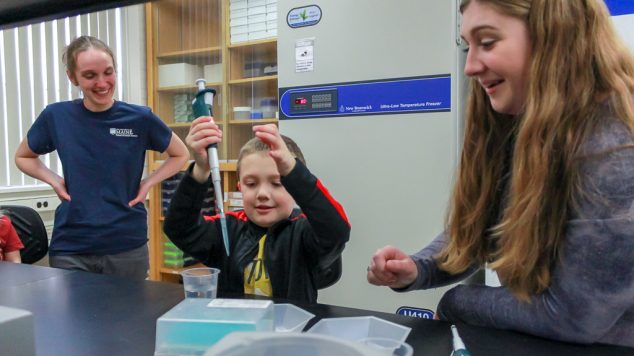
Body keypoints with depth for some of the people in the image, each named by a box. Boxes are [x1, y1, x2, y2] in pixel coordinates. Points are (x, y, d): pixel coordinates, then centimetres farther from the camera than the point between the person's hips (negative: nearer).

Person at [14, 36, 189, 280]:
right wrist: (54, 181, -2)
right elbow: (23, 157, 16)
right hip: (70, 249, 1)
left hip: (128, 246, 0)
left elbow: (180, 155, 9)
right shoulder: (56, 116, -2)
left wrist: (147, 183, -4)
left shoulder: (139, 118, -6)